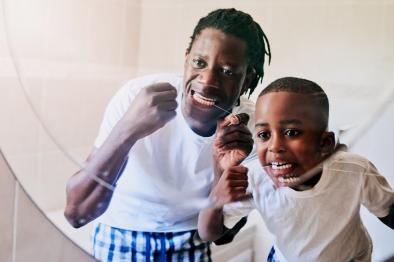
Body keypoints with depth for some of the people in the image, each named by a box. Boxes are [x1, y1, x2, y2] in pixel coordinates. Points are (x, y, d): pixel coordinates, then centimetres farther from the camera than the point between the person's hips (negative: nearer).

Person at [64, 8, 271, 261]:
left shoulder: (251, 126, -20)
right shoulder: (136, 96, -27)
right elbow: (76, 213, -29)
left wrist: (224, 171, -33)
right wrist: (128, 129, -43)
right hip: (122, 240, -1)